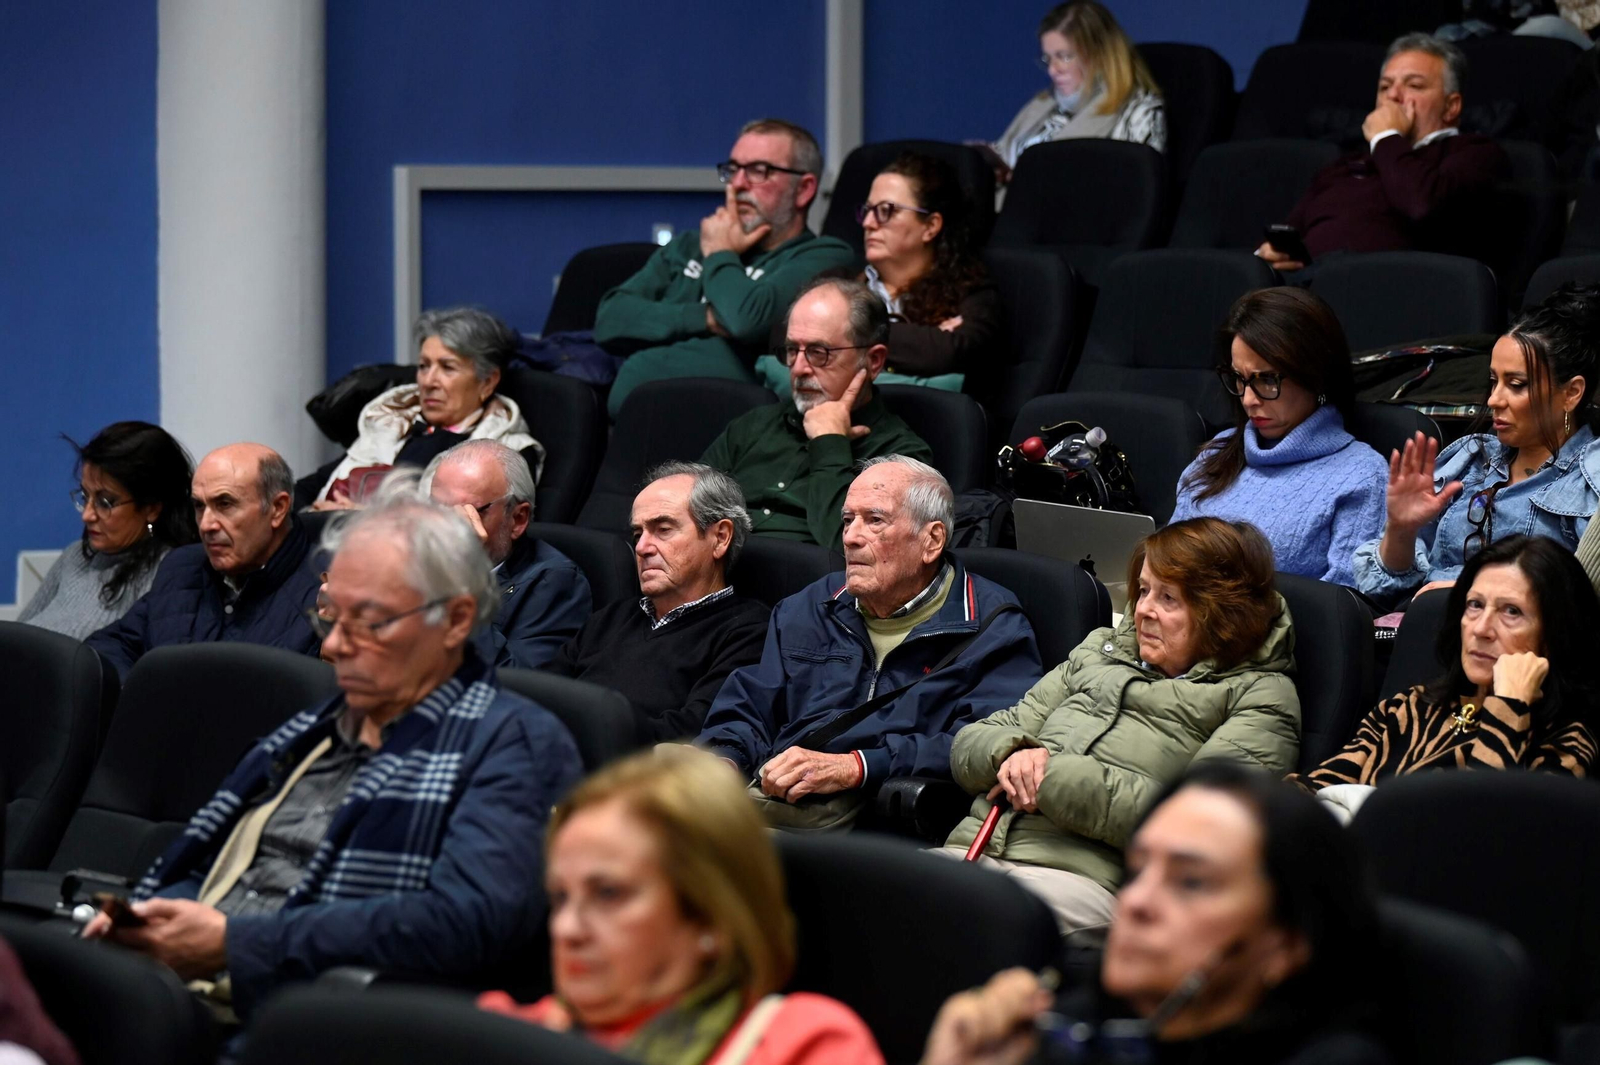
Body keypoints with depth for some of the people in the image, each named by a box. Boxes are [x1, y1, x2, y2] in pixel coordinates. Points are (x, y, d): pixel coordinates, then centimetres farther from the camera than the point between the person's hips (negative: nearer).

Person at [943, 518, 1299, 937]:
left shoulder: (1261, 696, 7)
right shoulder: (1100, 650, 27)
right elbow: (969, 744, 25)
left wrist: (1052, 778, -8)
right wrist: (1013, 754, -1)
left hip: (1083, 875, -6)